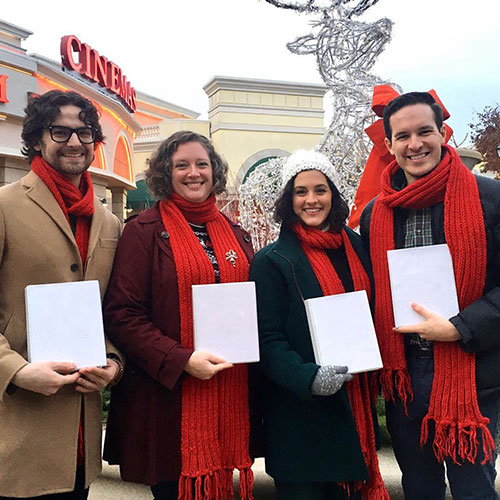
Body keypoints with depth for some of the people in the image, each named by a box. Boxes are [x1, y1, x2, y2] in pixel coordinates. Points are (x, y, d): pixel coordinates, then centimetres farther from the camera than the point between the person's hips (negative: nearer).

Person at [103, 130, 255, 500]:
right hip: (168, 396, -4)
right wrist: (181, 360, -19)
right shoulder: (145, 230, -4)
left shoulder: (235, 234, 12)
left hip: (228, 396, 5)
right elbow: (122, 314, -10)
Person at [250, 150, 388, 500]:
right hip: (300, 415, -5)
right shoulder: (272, 261, -7)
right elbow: (268, 340, -11)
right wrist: (307, 377, -26)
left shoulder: (356, 247, 8)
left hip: (356, 403, 5)